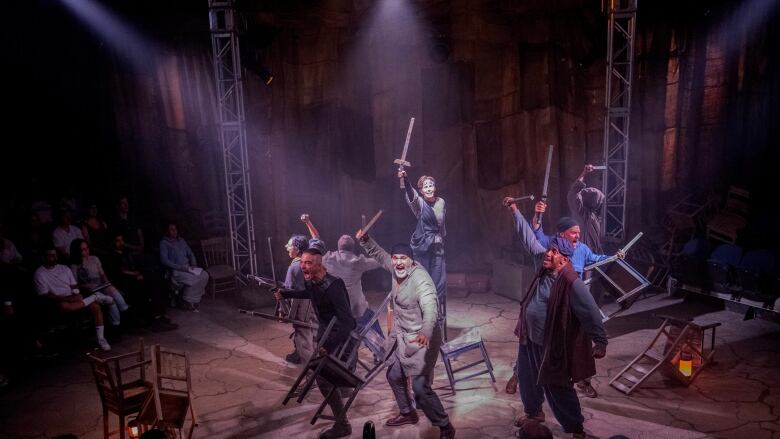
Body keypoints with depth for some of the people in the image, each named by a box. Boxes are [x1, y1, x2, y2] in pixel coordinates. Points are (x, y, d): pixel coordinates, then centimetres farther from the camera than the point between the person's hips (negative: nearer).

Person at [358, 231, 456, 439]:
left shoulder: (420, 280, -28)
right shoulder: (397, 269, -4)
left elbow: (430, 308, -42)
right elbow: (379, 254, 15)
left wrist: (425, 333, -59)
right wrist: (365, 240, -1)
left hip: (420, 340, -9)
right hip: (401, 336, 9)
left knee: (420, 387, -11)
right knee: (394, 376, 23)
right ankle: (408, 413, 45)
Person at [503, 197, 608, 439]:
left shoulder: (572, 283, -25)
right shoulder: (545, 265, -5)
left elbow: (591, 314, -24)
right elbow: (530, 240, 4)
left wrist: (600, 343, -25)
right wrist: (515, 211, 7)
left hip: (552, 345, -8)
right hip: (529, 338, 8)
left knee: (558, 389, 7)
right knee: (526, 376, 24)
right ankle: (533, 411, 50)